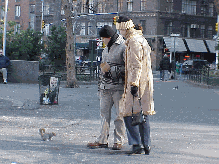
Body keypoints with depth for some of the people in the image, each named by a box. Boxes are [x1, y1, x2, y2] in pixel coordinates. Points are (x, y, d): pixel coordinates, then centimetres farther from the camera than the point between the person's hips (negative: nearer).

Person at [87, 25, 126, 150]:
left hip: (118, 87, -7)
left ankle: (119, 141, 4)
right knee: (105, 113, 5)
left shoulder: (123, 48, -8)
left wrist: (110, 69, -15)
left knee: (120, 114, -2)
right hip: (106, 87, 7)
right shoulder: (106, 49, 19)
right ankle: (103, 140, 8)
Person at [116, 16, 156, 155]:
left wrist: (134, 84, -22)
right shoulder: (141, 39, 19)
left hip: (137, 82, -10)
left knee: (129, 113, -6)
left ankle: (137, 144, -10)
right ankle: (146, 146, 11)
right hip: (146, 82, 10)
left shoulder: (134, 42, -13)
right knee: (143, 114, 10)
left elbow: (136, 65, -19)